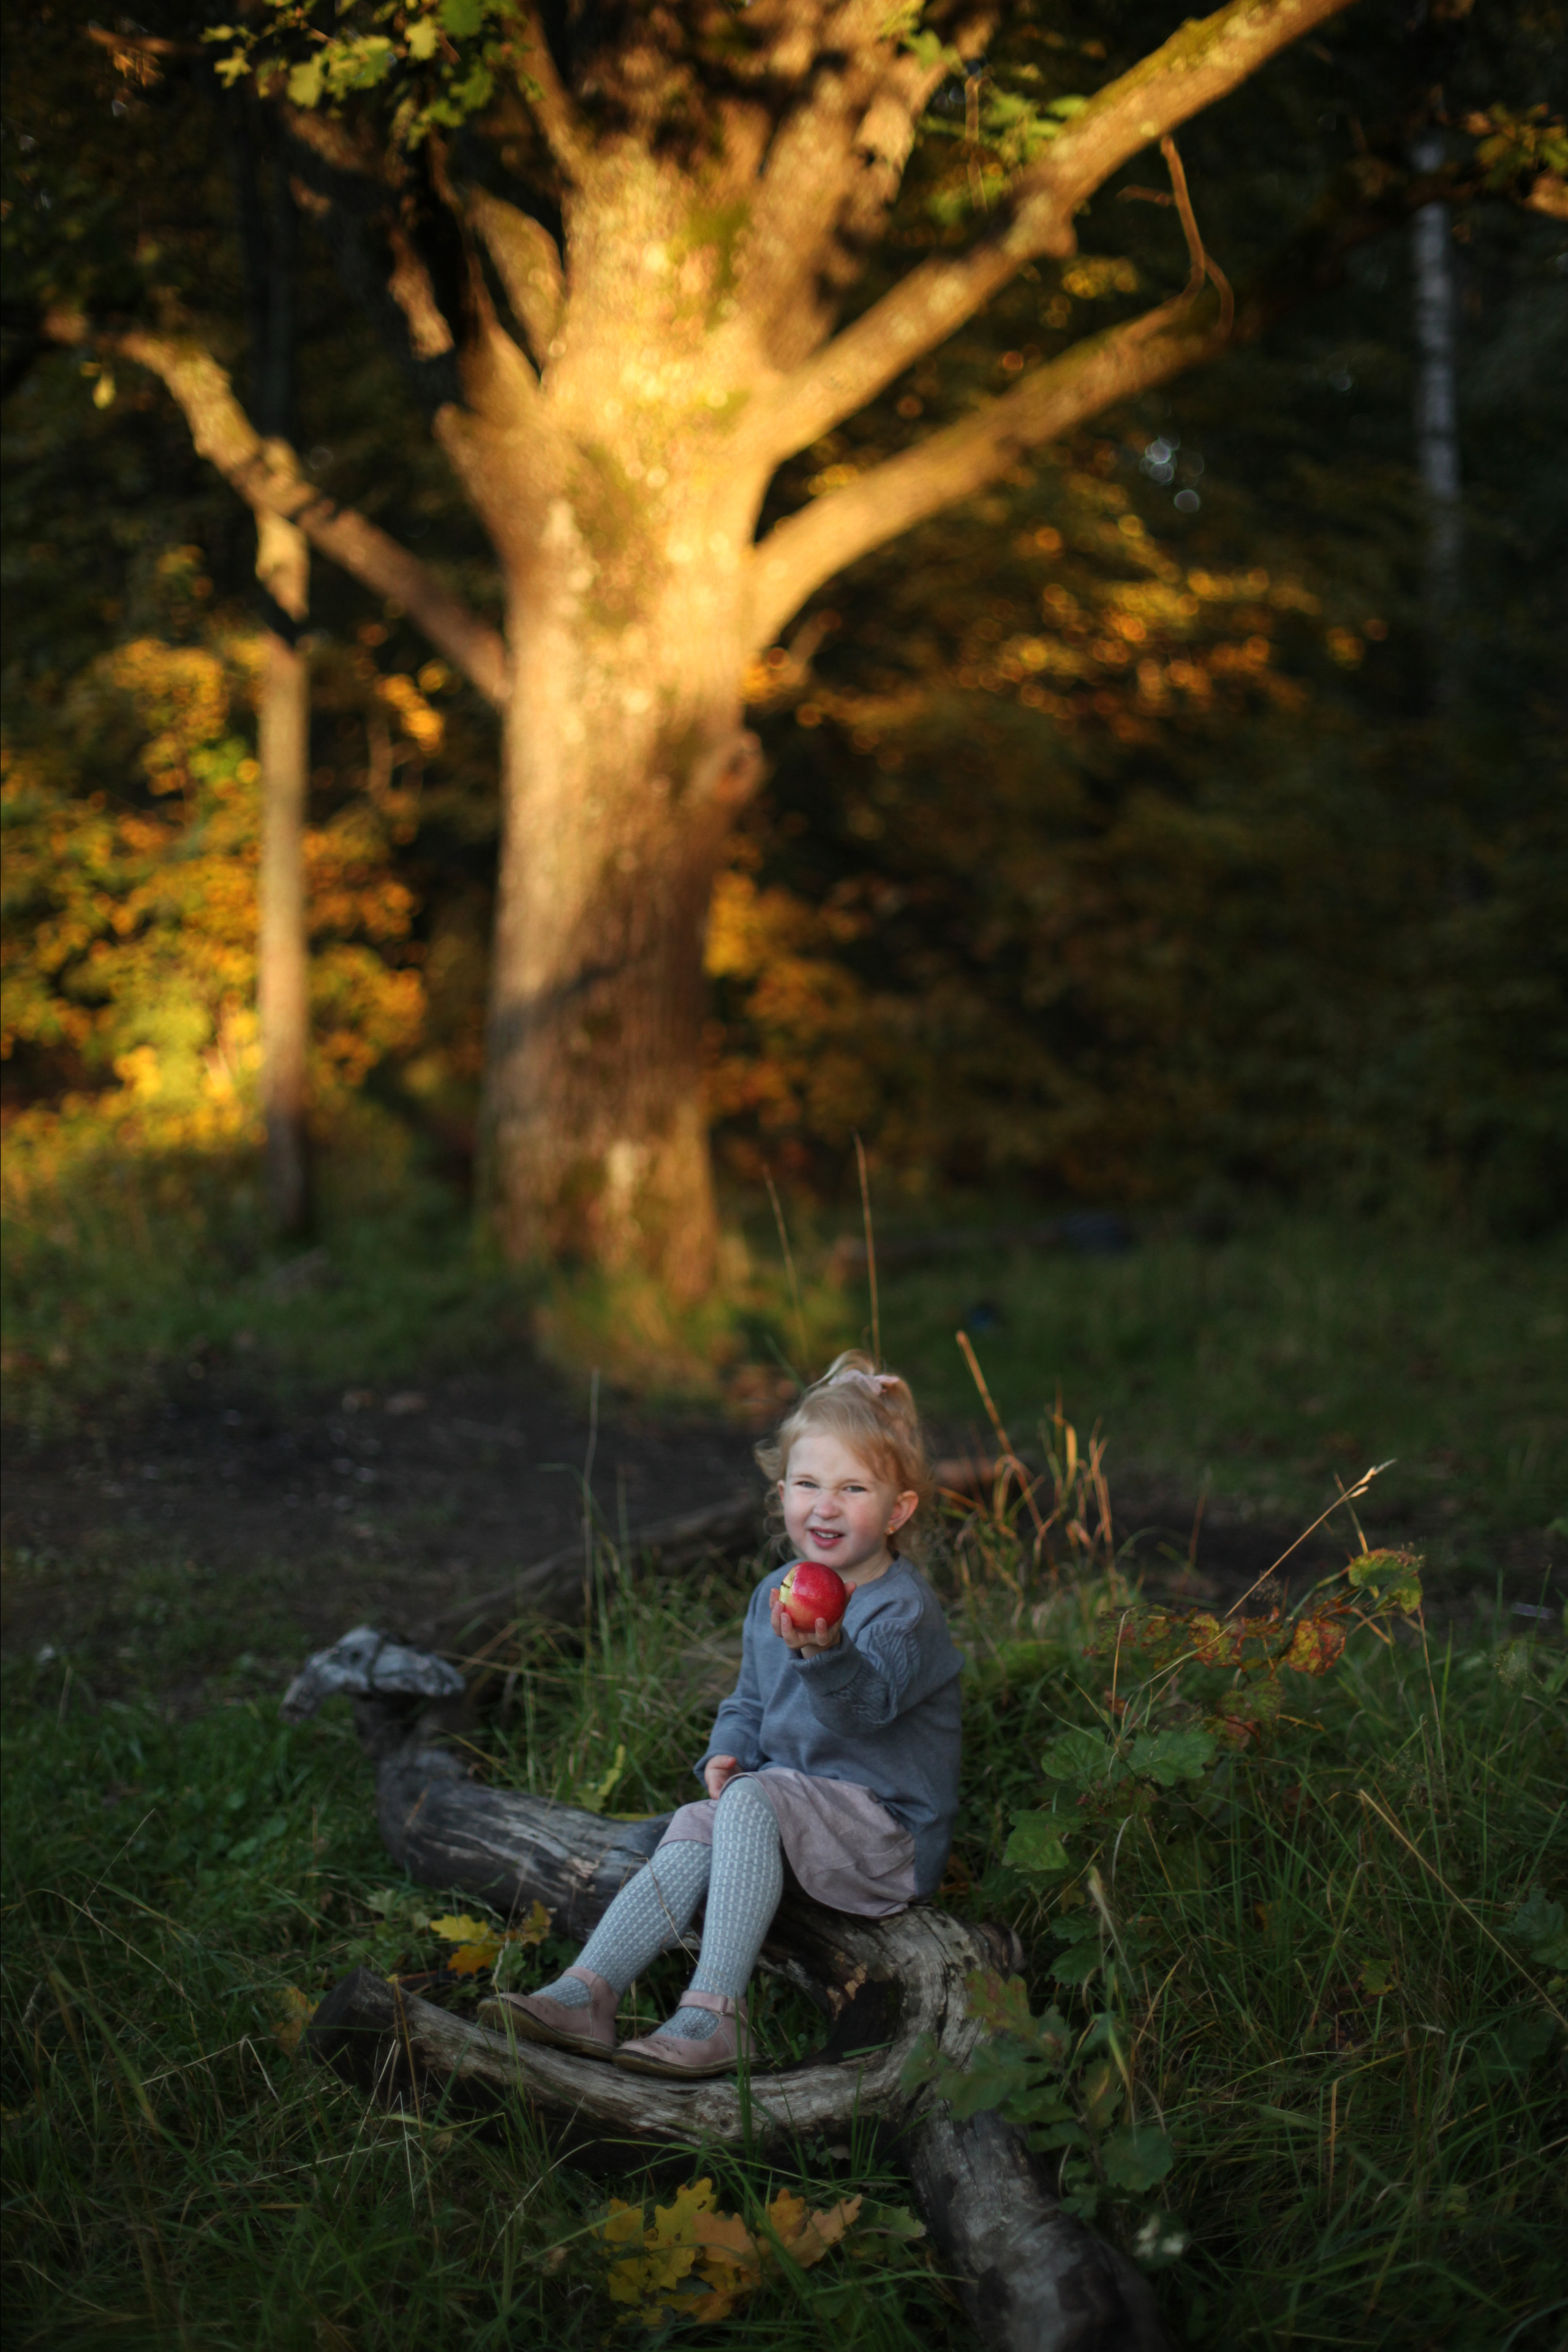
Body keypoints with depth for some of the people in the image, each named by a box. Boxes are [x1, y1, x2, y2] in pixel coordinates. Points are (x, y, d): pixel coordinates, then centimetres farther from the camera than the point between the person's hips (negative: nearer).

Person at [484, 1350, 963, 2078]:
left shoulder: (904, 1611, -14)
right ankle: (585, 1995, -27)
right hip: (797, 1820, 7)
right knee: (697, 1827, -20)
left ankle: (713, 2013, -34)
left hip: (891, 1835, -7)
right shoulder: (776, 1595, 9)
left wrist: (824, 1654, -53)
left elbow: (864, 1705, -32)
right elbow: (750, 1701, 22)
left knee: (751, 1801, -29)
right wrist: (727, 1752, 0)